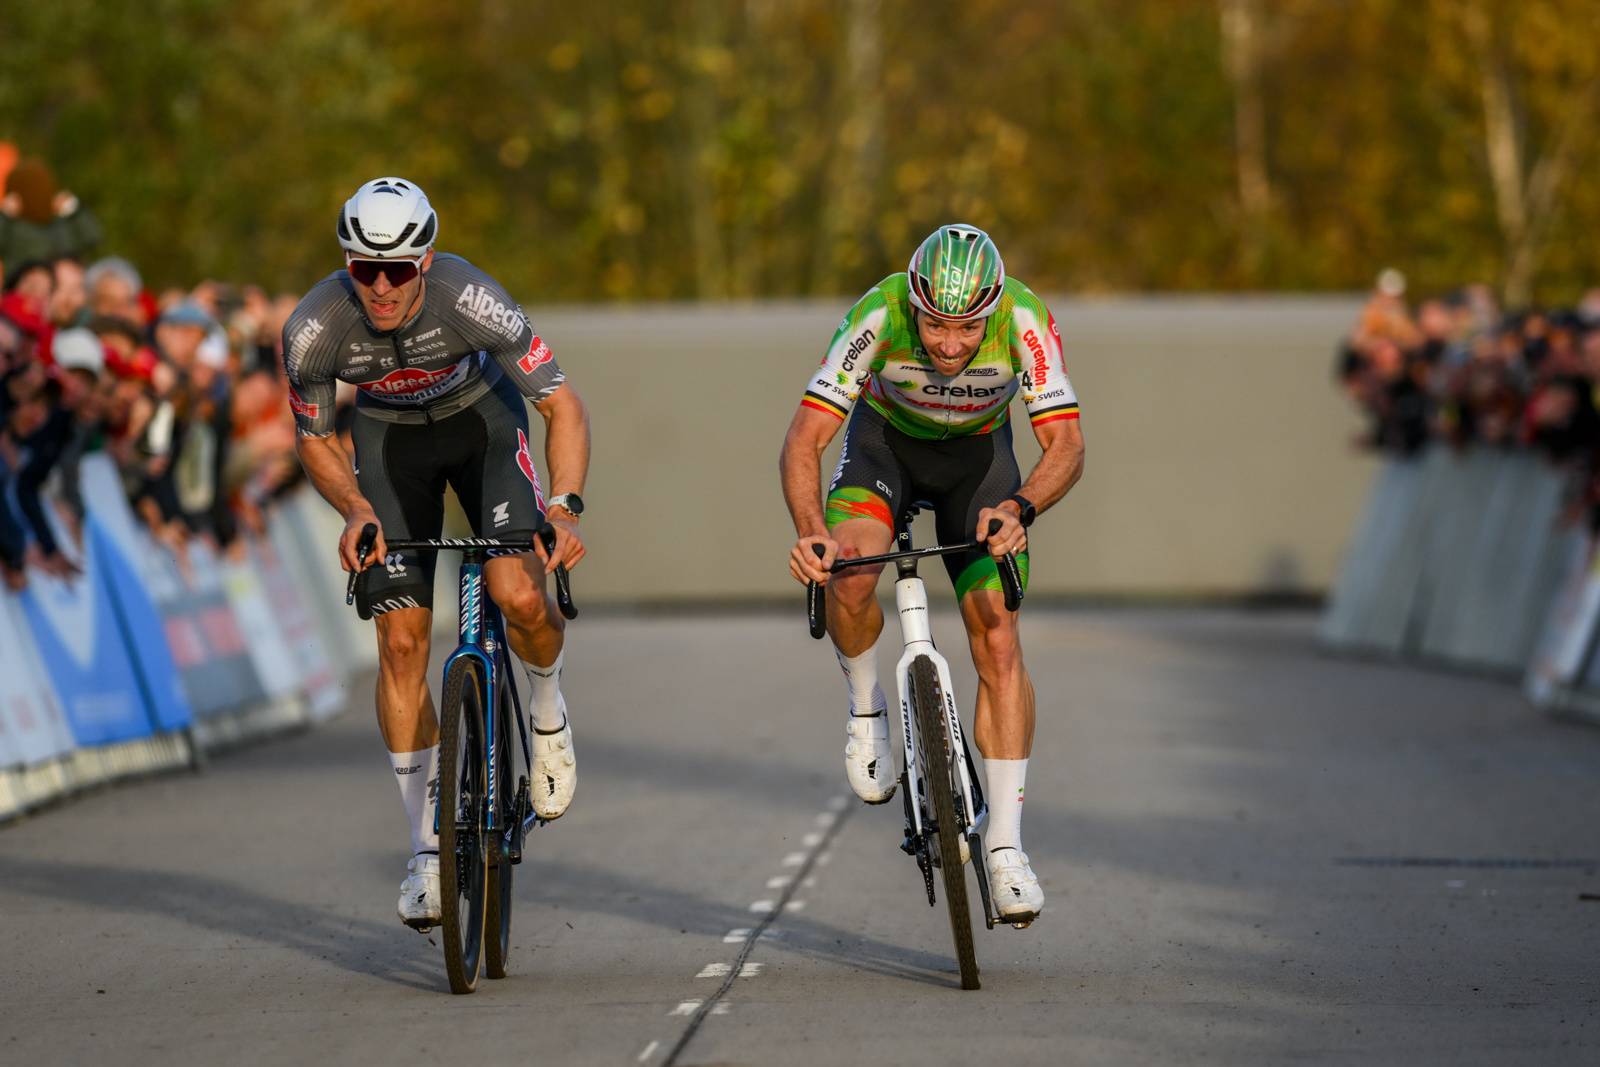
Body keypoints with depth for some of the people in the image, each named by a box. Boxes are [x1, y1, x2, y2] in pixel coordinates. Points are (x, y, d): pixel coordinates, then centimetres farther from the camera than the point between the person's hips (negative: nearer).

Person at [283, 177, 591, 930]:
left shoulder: (469, 299, -34)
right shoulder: (314, 330, -28)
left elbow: (562, 404, -25)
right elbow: (313, 441, -9)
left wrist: (564, 506, -39)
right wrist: (357, 511, -27)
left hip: (482, 418, -1)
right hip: (390, 437, 1)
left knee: (519, 595, -26)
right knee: (402, 642, -8)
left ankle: (548, 709, 9)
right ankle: (427, 846, 5)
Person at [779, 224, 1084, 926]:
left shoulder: (1023, 321, -32)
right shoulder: (879, 316, -34)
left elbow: (1066, 443, -32)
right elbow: (803, 441, -35)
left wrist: (1019, 509, -52)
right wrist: (810, 532, -52)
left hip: (977, 453, 1)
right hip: (886, 440, -1)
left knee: (997, 640, -11)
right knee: (851, 575, -31)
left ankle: (1005, 847, -6)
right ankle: (866, 709, -1)